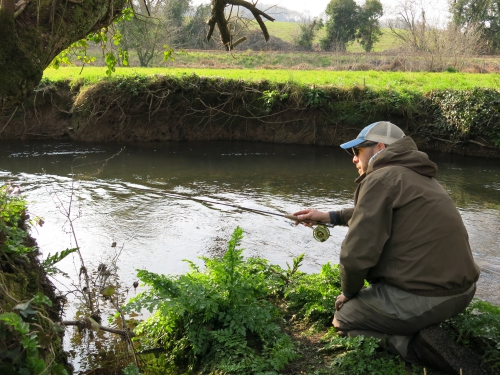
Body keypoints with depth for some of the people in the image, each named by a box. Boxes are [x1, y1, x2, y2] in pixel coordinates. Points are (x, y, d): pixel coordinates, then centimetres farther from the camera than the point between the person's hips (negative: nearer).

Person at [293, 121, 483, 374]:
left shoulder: (381, 178, -12)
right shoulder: (418, 176, 16)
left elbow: (357, 255, -18)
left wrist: (349, 292, 2)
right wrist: (329, 217, 29)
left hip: (421, 298, -9)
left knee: (343, 320, 15)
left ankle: (417, 348, -6)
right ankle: (423, 334, 10)